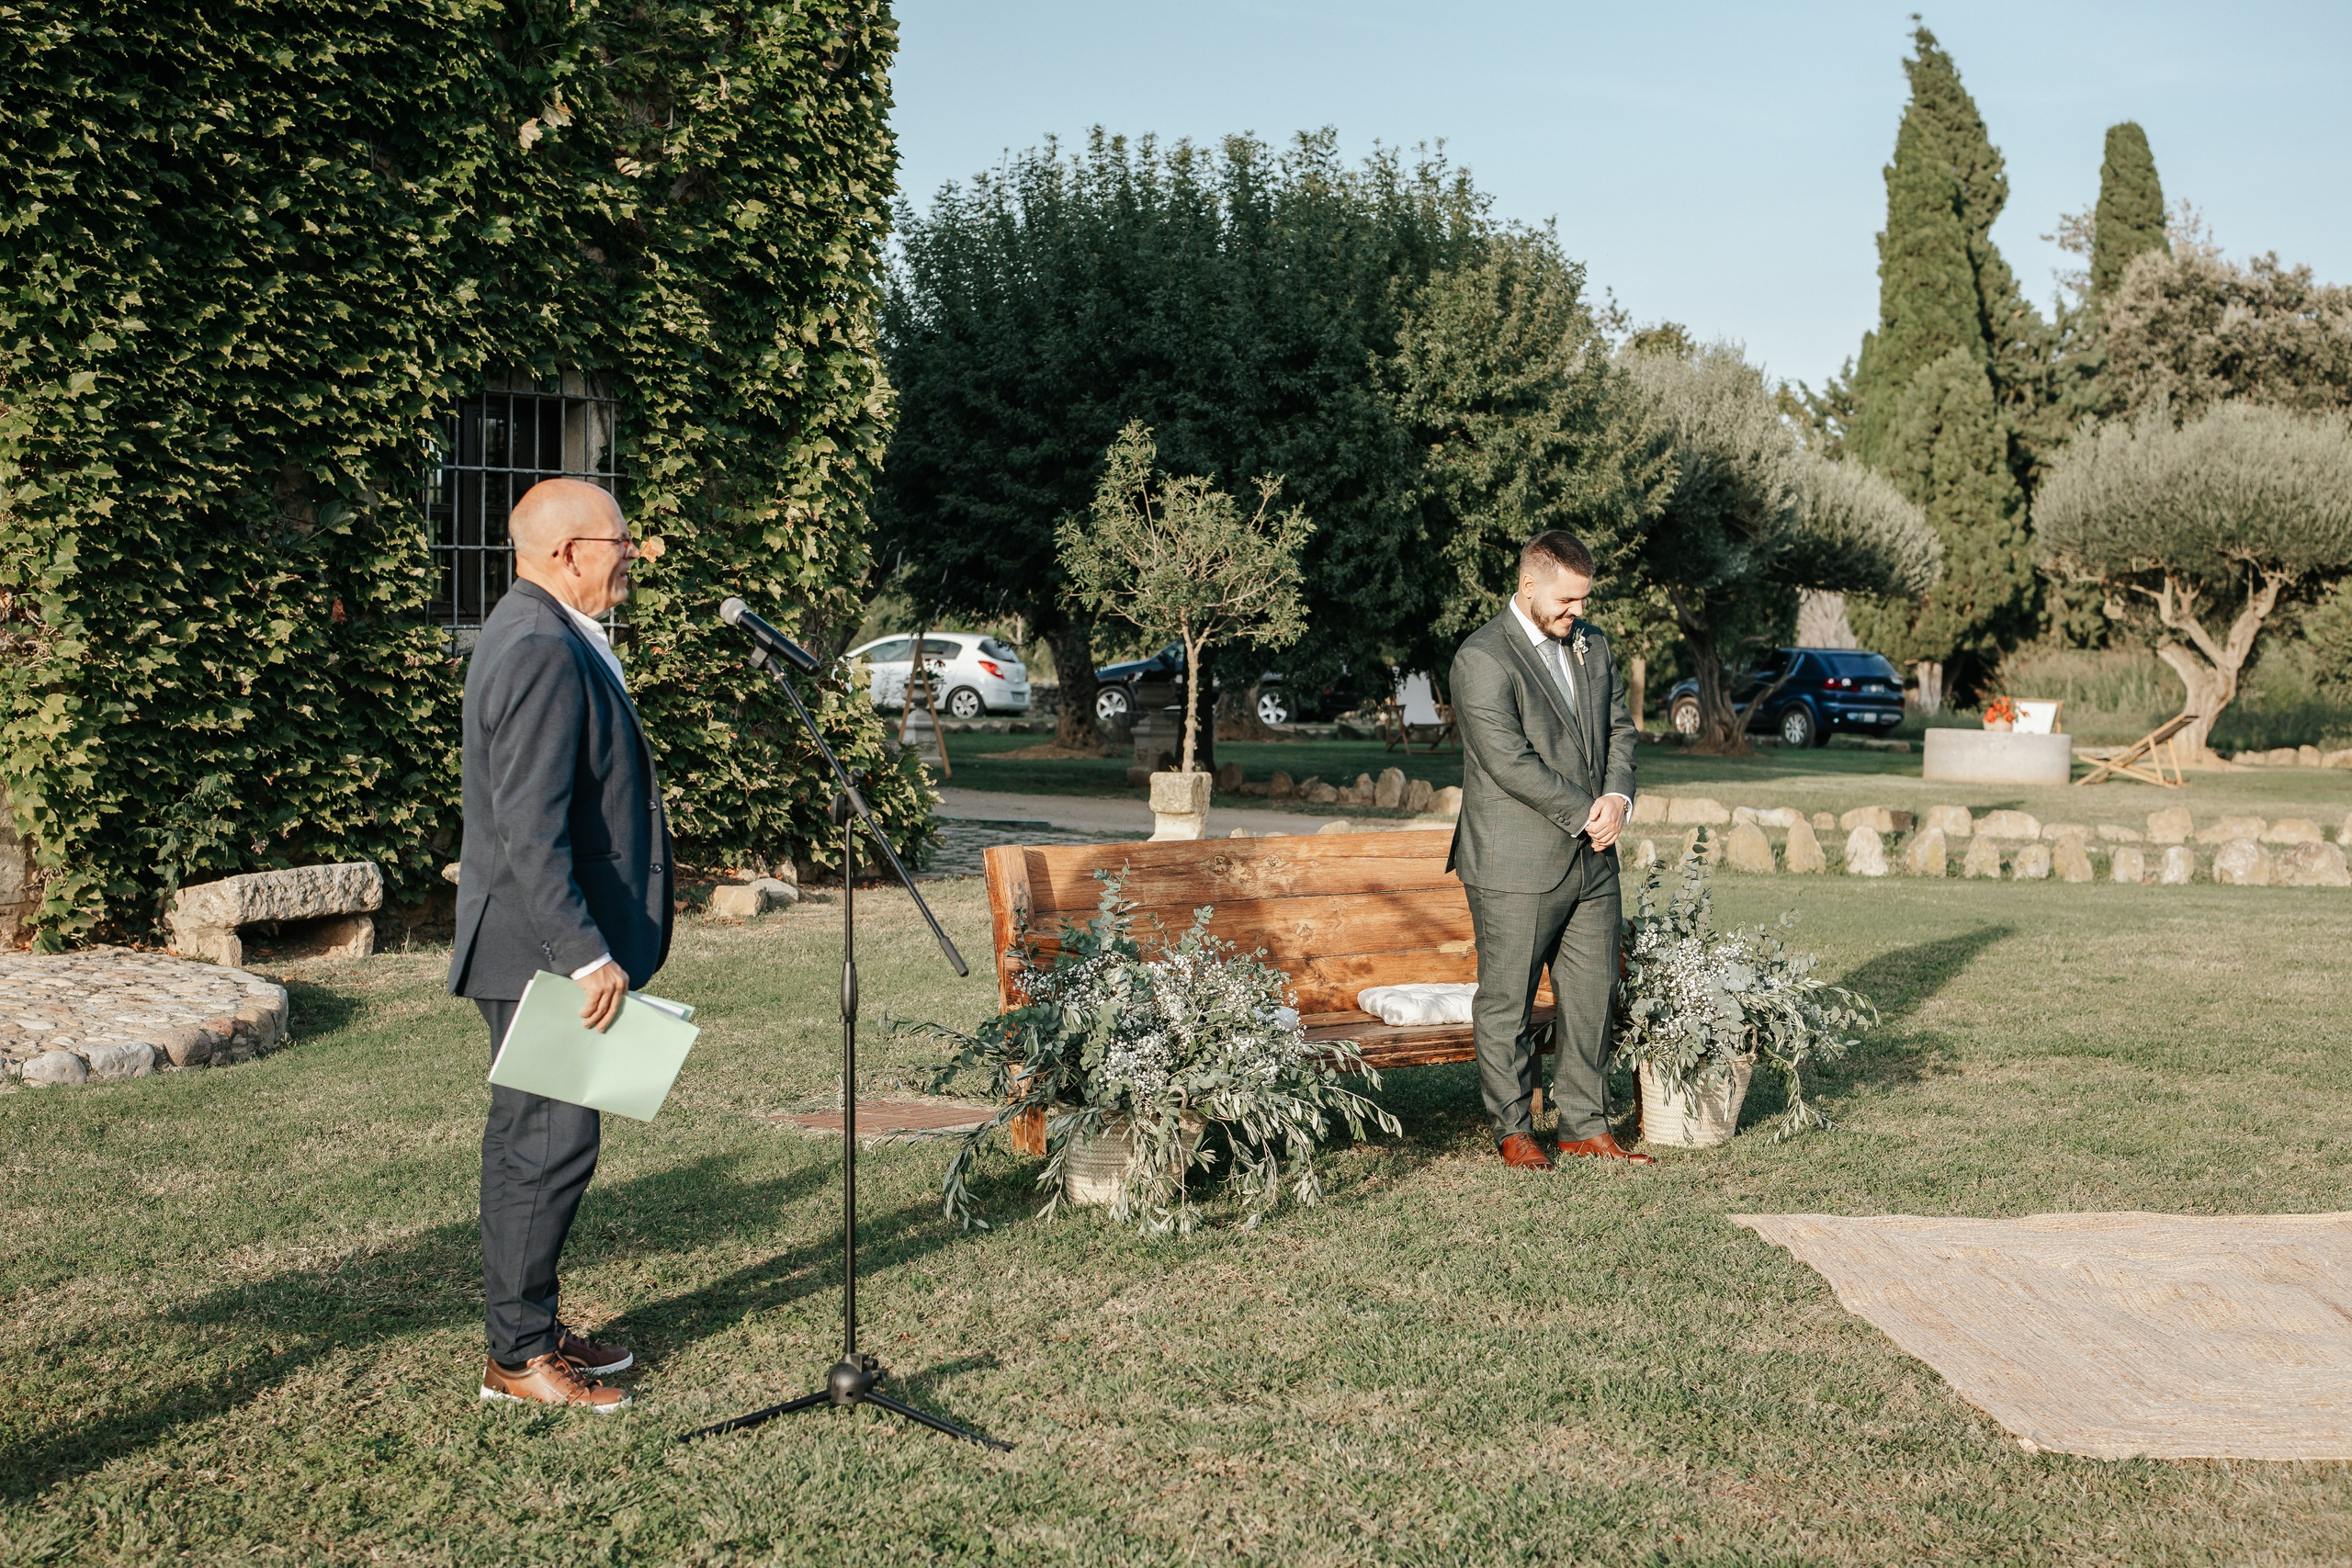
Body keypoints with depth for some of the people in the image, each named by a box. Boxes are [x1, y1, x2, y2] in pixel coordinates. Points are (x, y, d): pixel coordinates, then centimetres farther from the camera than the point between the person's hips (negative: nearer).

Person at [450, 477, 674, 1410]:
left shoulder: (539, 635, 14)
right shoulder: (544, 654, -20)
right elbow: (531, 833, -26)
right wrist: (588, 956, -26)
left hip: (547, 949, 11)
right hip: (540, 950, -11)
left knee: (531, 1142, 17)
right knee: (550, 1144, -4)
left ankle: (532, 1329, 28)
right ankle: (518, 1356, 7)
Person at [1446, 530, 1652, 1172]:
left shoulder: (1592, 643, 12)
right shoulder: (1482, 658, -13)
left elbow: (1619, 725, 14)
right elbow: (1509, 760, -19)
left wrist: (1616, 796, -5)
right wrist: (1584, 814, -14)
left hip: (1592, 860, 7)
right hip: (1516, 866, -7)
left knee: (1591, 998, 10)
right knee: (1507, 1003, 4)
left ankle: (1586, 1127, 21)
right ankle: (1513, 1131, 17)